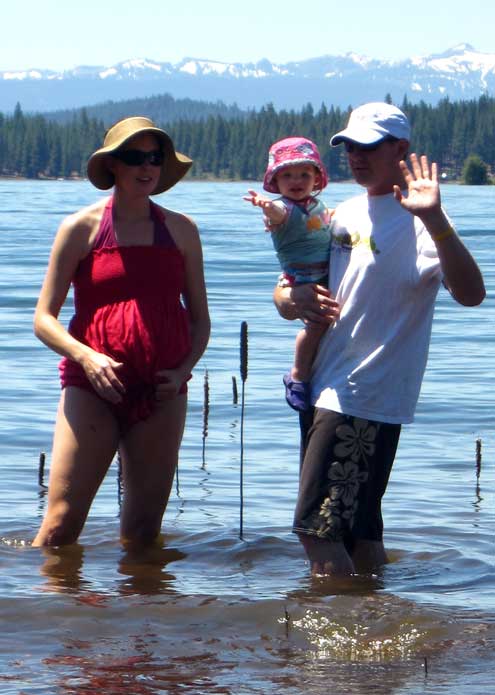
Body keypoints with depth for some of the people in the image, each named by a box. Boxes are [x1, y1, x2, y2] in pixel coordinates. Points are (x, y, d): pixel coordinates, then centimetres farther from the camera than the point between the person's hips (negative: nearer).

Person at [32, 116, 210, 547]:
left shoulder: (181, 231, 11)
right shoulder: (82, 228, 2)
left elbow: (200, 319, 17)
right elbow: (44, 319, 1)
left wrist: (183, 369, -3)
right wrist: (86, 358, -17)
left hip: (161, 393, 3)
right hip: (93, 386, -3)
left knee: (144, 529, 6)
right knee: (62, 521, -11)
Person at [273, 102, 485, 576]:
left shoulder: (415, 221, -11)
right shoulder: (343, 215, 15)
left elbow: (470, 294, -27)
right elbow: (284, 292, 19)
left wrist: (435, 221, -40)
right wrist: (293, 299, -6)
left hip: (367, 396, -9)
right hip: (326, 390, 9)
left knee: (317, 527, -15)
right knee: (356, 527, 14)